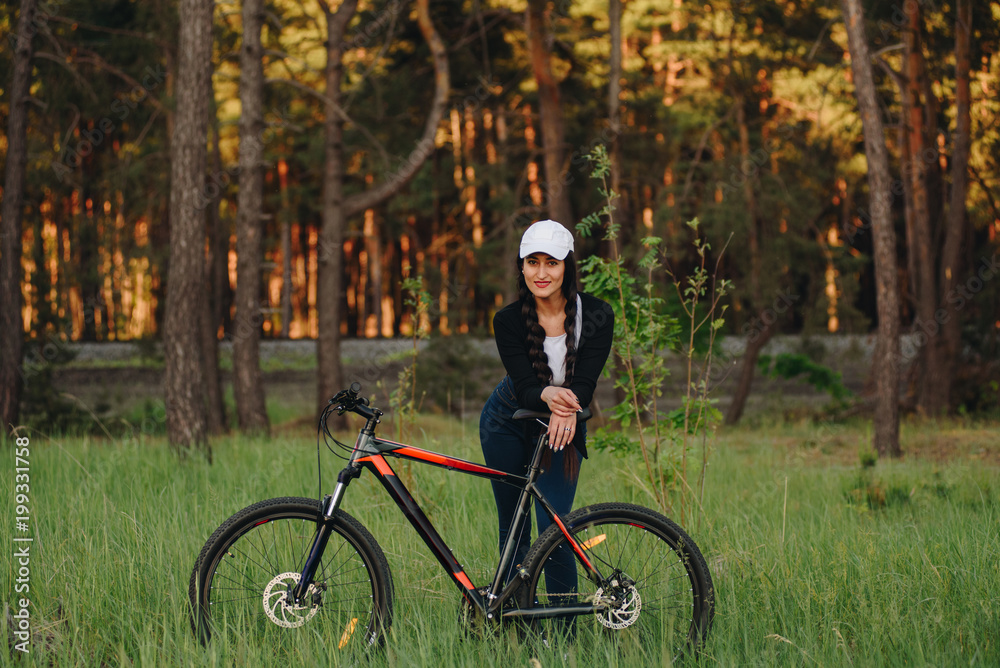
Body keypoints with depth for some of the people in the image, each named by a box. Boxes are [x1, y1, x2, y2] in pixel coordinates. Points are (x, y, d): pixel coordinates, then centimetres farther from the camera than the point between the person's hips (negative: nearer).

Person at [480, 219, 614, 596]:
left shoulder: (596, 316, -19)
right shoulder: (508, 321, -20)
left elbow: (585, 383, -25)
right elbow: (523, 386, -26)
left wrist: (566, 409, -47)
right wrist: (547, 395, -50)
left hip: (563, 425, 0)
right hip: (509, 423, 0)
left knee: (553, 530, -11)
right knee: (513, 529, 3)